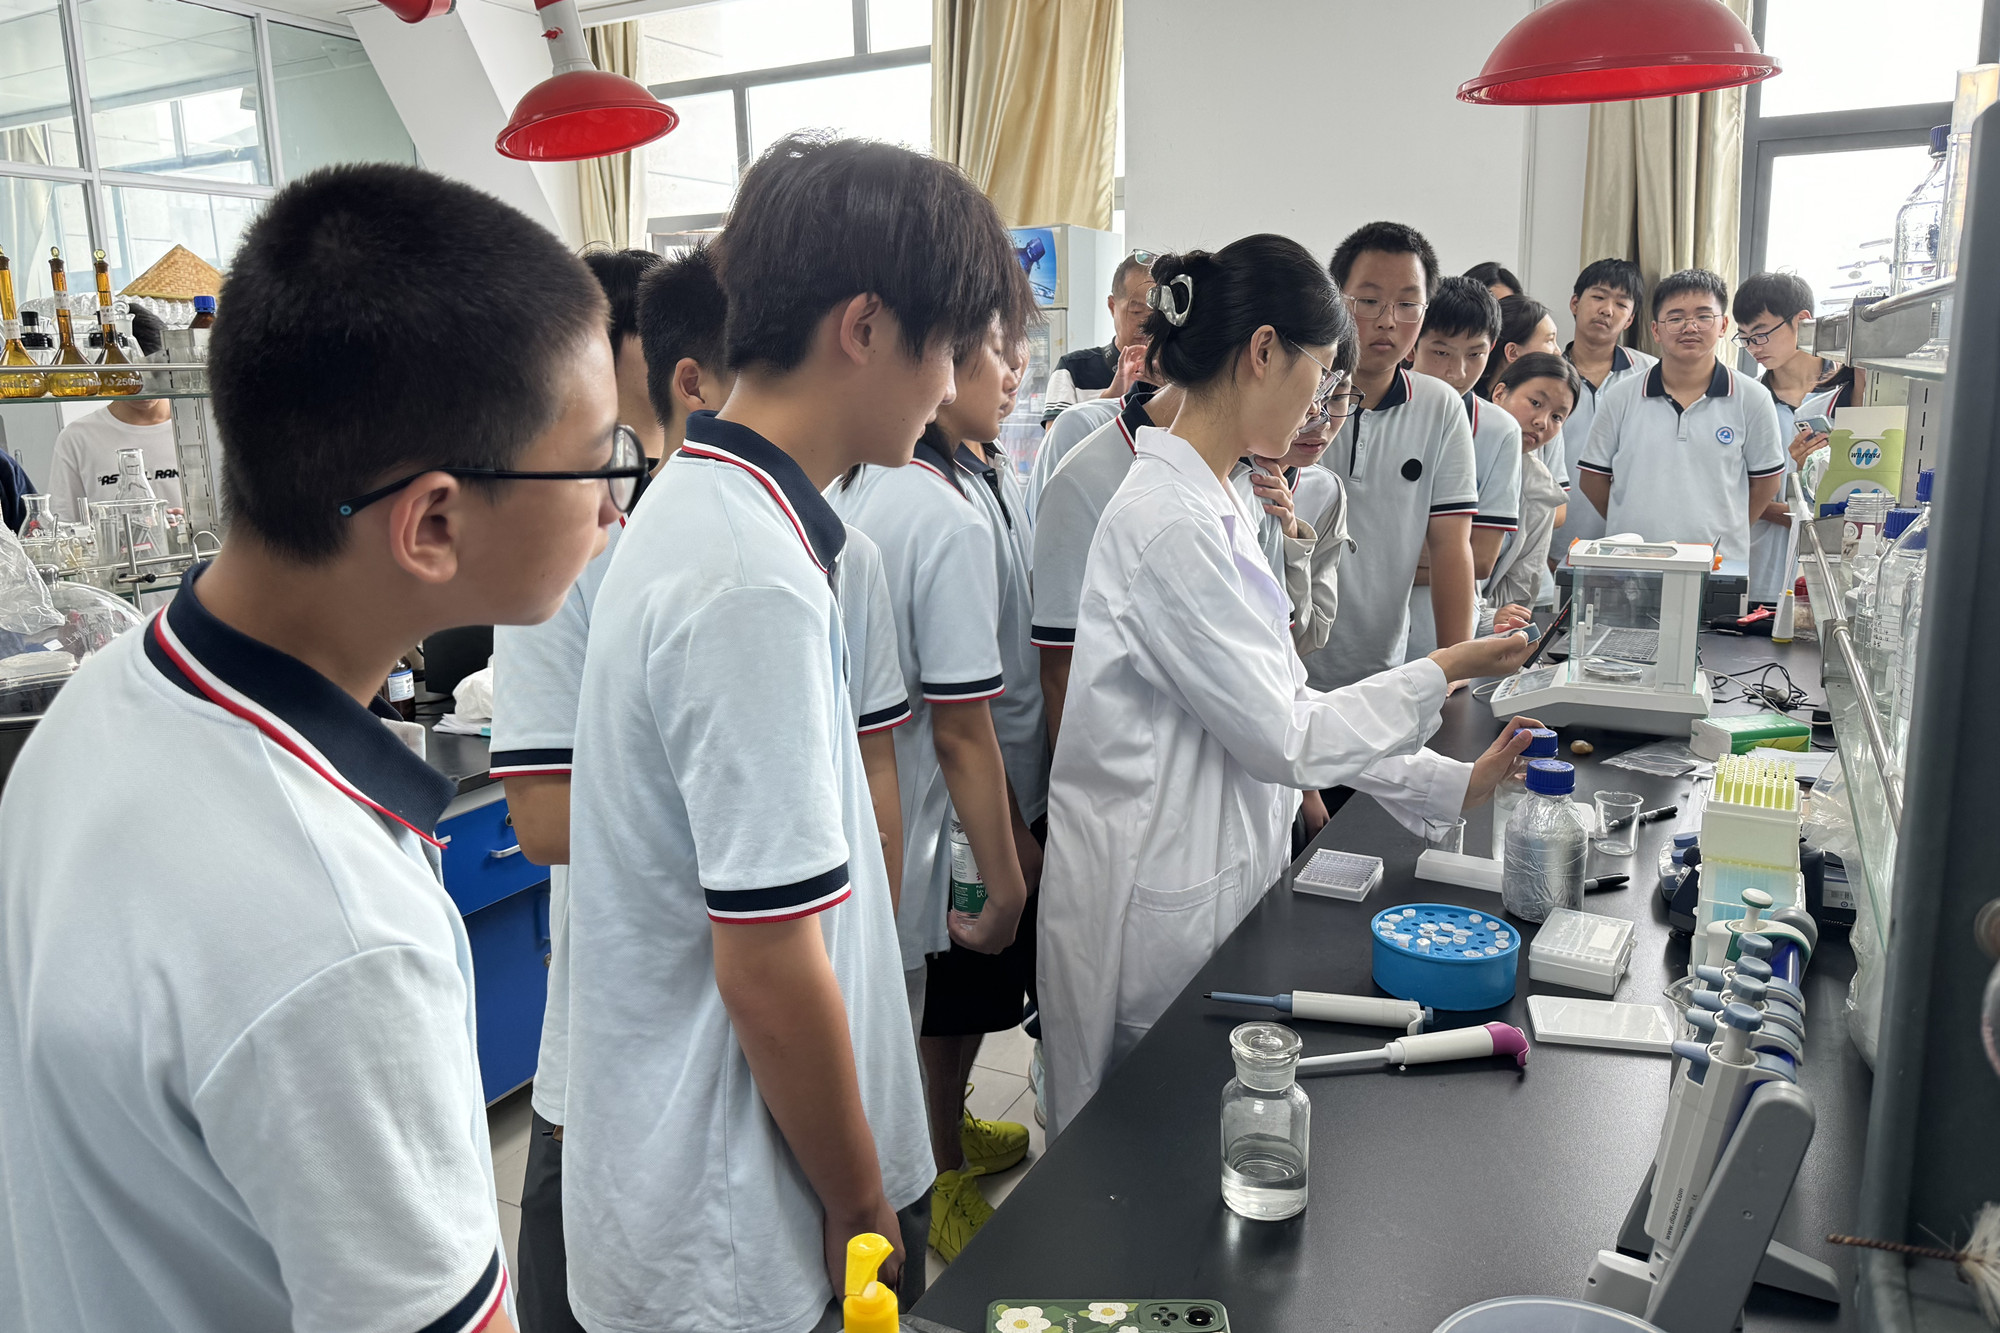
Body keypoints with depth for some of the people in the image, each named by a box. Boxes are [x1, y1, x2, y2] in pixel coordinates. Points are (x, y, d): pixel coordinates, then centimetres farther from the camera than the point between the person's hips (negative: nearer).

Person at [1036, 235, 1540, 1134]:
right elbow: (1277, 736, -19)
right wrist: (1442, 673, -8)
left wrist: (1453, 786, 8)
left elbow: (1280, 707, 10)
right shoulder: (1168, 521, -23)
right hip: (1158, 899, -9)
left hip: (1221, 872, 9)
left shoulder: (1212, 504, 8)